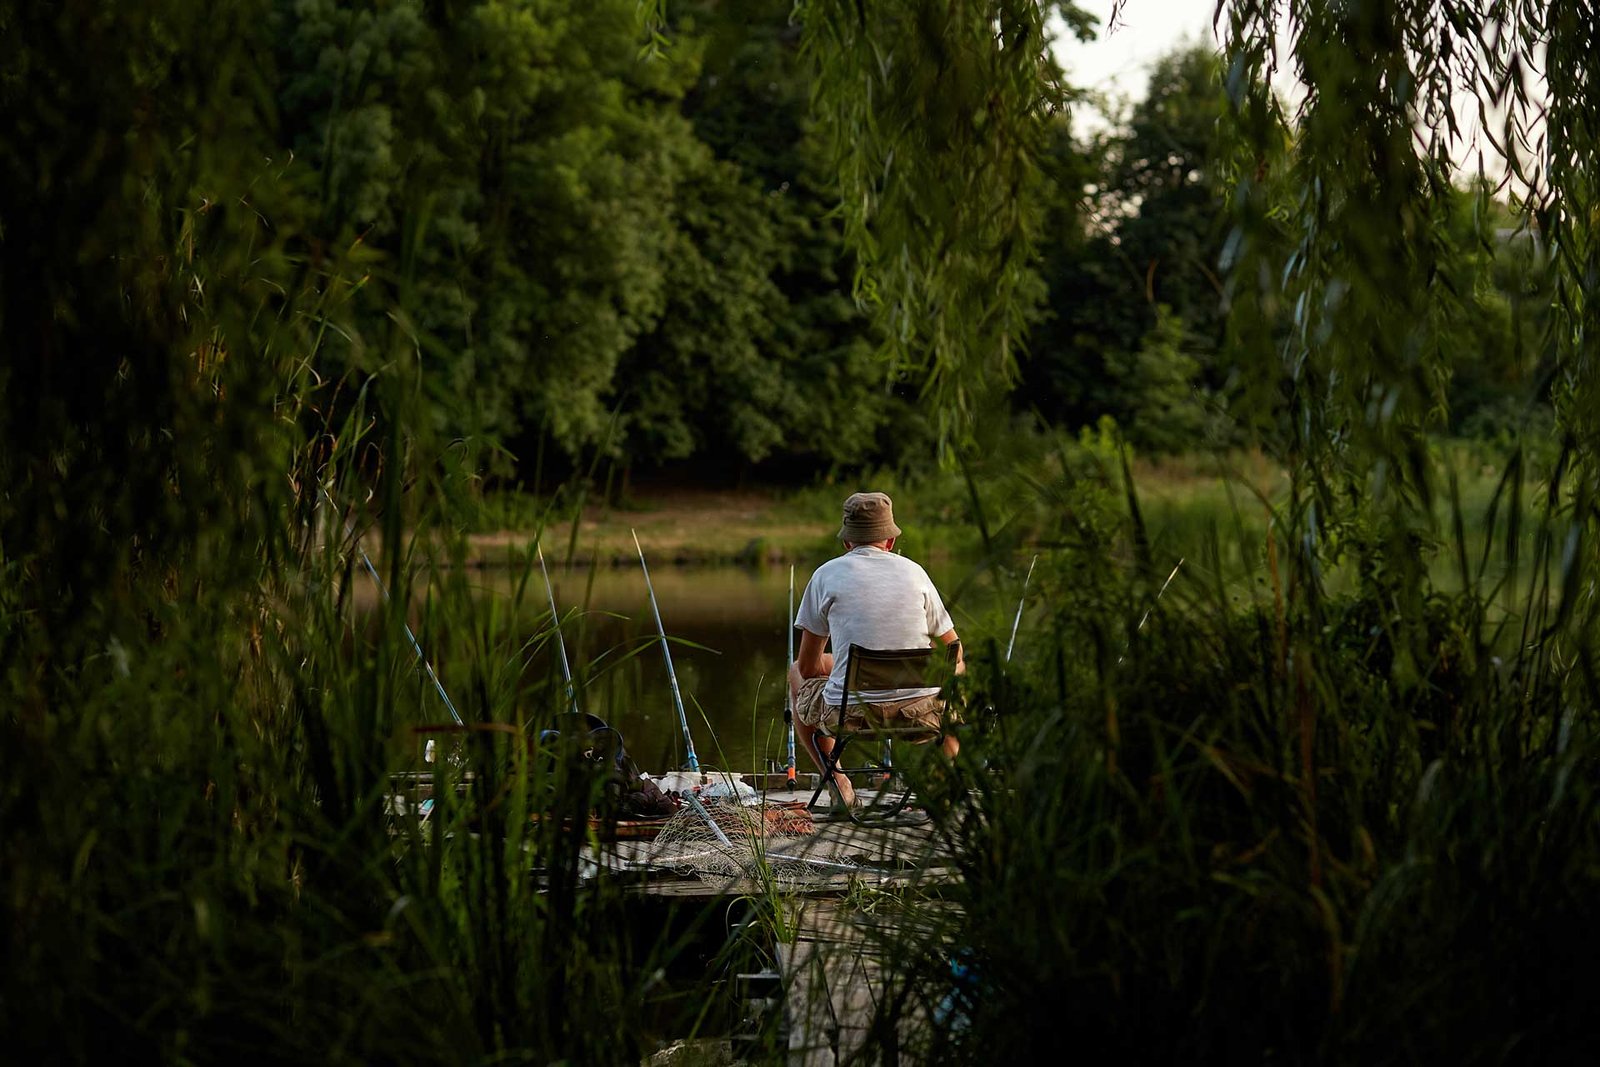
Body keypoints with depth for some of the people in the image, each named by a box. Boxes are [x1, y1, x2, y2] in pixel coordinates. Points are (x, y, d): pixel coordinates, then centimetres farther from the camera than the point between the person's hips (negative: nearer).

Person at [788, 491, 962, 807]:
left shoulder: (826, 574, 3)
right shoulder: (915, 573, 8)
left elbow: (808, 666, 8)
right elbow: (954, 652, 14)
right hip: (919, 712, 2)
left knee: (798, 676, 31)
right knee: (957, 673, 37)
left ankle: (837, 782, 19)